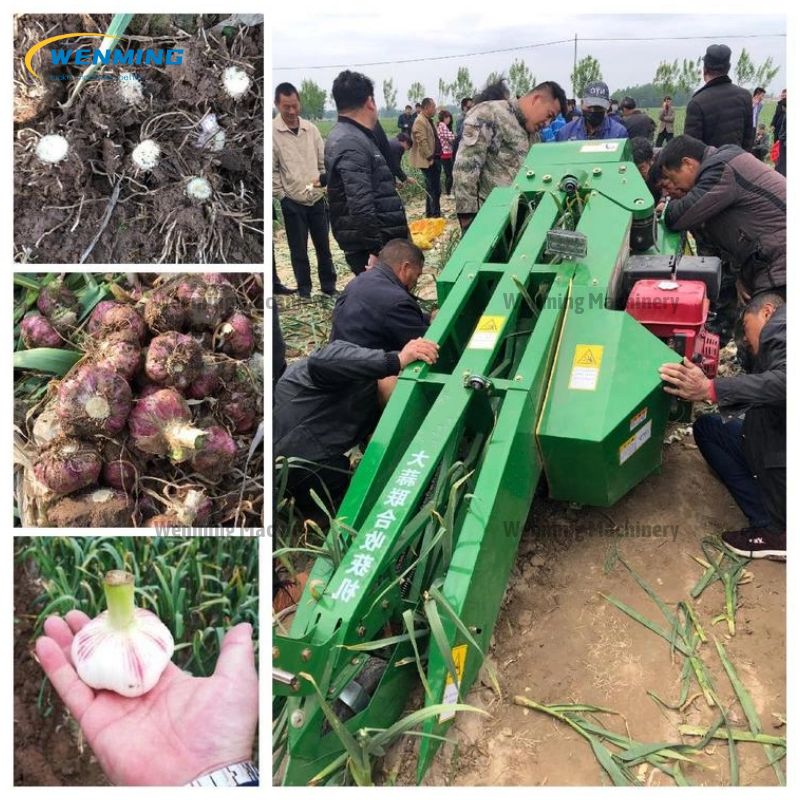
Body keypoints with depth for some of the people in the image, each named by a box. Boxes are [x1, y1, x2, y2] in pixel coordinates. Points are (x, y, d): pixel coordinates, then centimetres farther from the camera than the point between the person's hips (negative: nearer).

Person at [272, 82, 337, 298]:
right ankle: (304, 290, 18)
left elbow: (323, 160, 12)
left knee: (323, 245, 10)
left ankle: (329, 286, 23)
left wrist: (324, 177, -2)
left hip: (317, 198, 4)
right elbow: (270, 169, -7)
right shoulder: (272, 131, -8)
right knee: (299, 249, 6)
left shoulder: (310, 128, 5)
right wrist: (280, 196, -10)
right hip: (292, 201, -3)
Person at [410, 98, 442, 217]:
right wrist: (430, 157, -20)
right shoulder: (420, 122, -15)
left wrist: (438, 156, 17)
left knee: (435, 189, 14)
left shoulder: (430, 120, 17)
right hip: (428, 161, -10)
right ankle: (435, 214, -1)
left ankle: (430, 213, 23)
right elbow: (422, 142, -21)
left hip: (435, 159, 10)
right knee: (433, 189, -8)